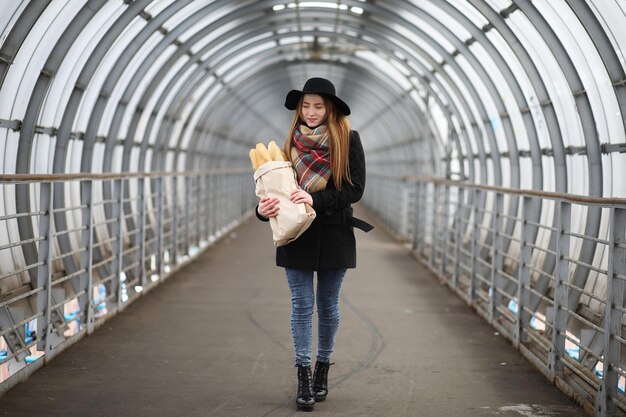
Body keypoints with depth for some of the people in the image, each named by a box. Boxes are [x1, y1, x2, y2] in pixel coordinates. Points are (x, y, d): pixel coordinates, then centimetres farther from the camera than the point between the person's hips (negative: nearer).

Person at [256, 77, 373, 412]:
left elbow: (355, 188, -10)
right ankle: (303, 378, 3)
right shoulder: (291, 143, 3)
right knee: (302, 306, 0)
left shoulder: (347, 140, -5)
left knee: (328, 306, 10)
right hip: (296, 235, 1)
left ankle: (322, 371, 24)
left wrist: (316, 199, -22)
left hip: (334, 234, -1)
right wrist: (264, 208, -17)